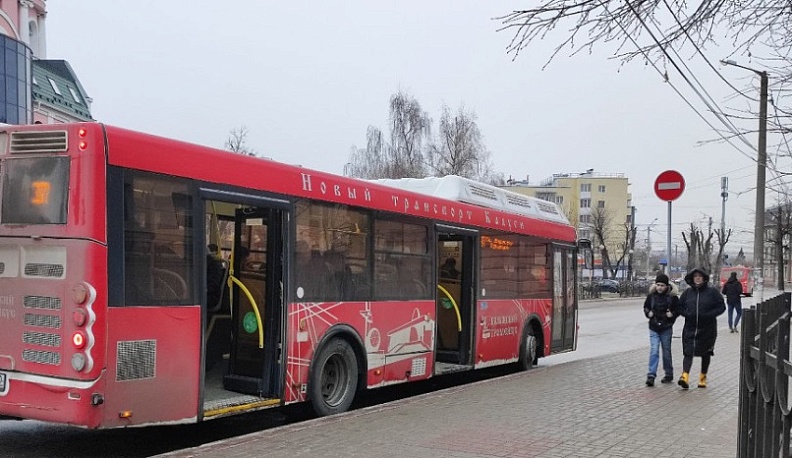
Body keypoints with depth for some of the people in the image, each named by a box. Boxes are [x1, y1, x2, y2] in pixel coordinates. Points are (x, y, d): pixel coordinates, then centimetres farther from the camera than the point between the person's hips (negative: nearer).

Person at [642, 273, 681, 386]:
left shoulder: (672, 297, -5)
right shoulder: (651, 296, 0)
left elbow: (678, 309, 3)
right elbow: (646, 307, 14)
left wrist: (672, 314, -15)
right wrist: (648, 313, -5)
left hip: (666, 329, -1)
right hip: (654, 328, 1)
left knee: (666, 352, 10)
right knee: (654, 351, -9)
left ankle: (669, 374, 25)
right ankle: (651, 375, -11)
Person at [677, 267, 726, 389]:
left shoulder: (712, 291, -4)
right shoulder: (688, 292, 4)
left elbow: (721, 307, -4)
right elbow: (680, 306, 13)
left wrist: (708, 315, -17)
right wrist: (687, 314, -7)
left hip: (707, 329, -1)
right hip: (690, 329, 1)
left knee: (706, 353, 12)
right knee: (688, 352, -13)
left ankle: (703, 377, 26)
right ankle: (685, 376, -24)